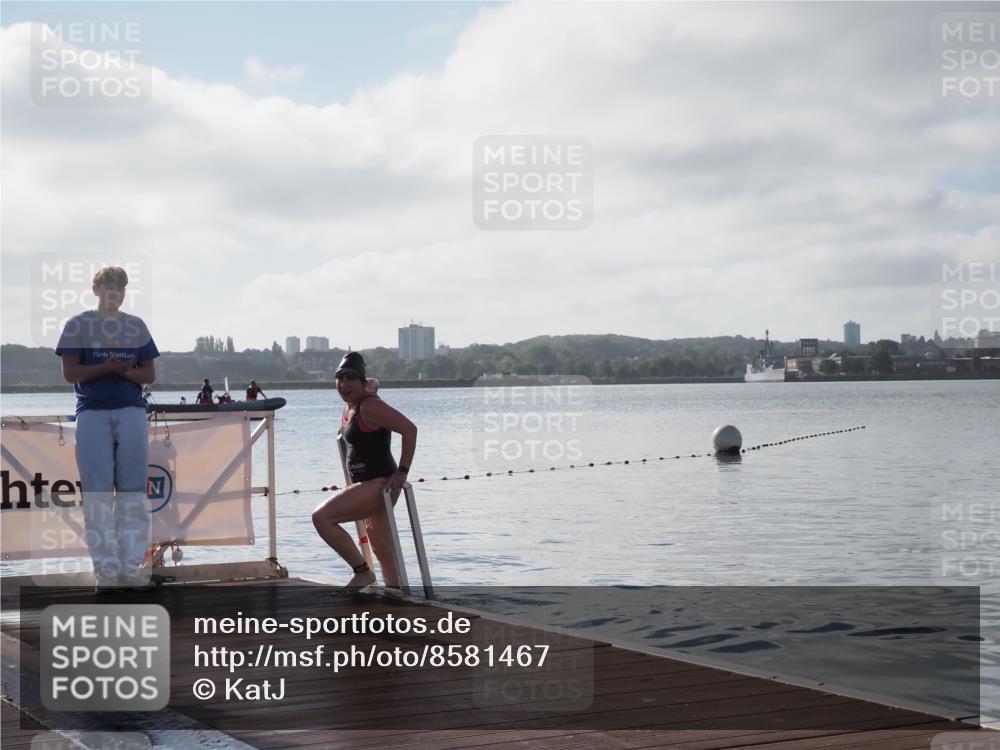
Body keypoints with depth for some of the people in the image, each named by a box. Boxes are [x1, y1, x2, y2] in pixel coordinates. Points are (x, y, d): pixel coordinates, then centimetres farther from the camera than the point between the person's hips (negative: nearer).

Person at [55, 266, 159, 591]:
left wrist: (125, 371, -9)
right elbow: (70, 372, -2)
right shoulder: (78, 325, 5)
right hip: (93, 414, -2)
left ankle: (132, 566, 5)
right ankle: (106, 568, 1)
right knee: (97, 494, -3)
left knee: (133, 493, 1)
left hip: (132, 412, 3)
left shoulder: (136, 326, 13)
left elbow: (149, 374, 11)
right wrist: (107, 367, -14)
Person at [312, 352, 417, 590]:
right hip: (367, 485, 10)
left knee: (321, 517, -19)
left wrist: (402, 471, -22)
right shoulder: (349, 406, 11)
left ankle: (362, 571, -8)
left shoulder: (370, 405, -17)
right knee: (384, 554, 13)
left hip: (379, 484, -10)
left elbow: (409, 429, -22)